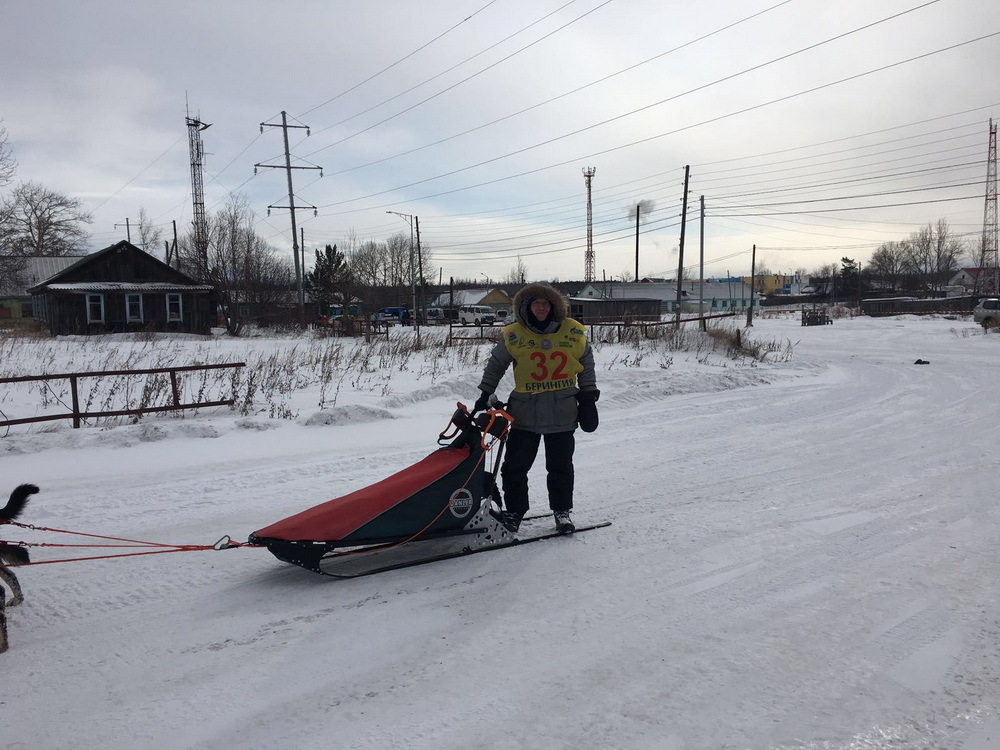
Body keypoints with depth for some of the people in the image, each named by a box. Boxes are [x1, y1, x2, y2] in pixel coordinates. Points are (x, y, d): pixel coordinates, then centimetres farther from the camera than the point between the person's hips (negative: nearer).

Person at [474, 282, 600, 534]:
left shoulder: (574, 333, -2)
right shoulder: (513, 335, -5)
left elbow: (587, 364, 12)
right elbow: (495, 365, 8)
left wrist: (589, 394, 10)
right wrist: (485, 395, 7)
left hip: (562, 413, 0)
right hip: (525, 412, 0)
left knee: (561, 467, 10)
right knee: (515, 466, 4)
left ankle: (562, 511, 27)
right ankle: (514, 511, 22)